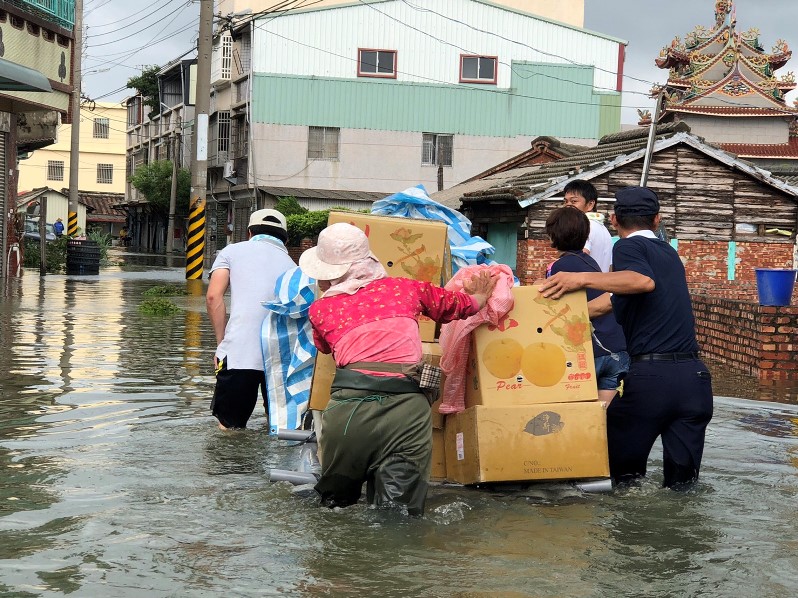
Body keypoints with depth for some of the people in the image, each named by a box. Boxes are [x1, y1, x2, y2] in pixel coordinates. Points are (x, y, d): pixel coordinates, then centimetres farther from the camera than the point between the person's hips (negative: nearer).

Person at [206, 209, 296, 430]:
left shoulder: (232, 251, 15)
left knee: (229, 429, 6)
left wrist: (221, 343, 6)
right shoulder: (292, 265, 22)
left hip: (238, 354, -2)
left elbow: (213, 297, 1)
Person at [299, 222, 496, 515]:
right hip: (406, 407, 0)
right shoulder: (406, 288, 17)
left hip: (349, 405, 0)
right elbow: (457, 304, 34)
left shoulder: (320, 308, 15)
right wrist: (481, 295, 57)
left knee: (336, 508, 17)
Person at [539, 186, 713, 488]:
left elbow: (644, 281, -22)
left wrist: (582, 278, -22)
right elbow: (610, 302, 31)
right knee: (682, 482, 4)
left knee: (621, 470, 9)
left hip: (651, 375, -5)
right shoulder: (669, 253, 23)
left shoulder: (628, 247, 2)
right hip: (695, 375, 6)